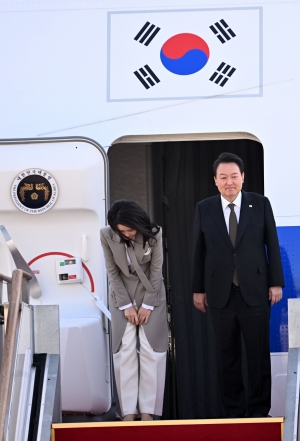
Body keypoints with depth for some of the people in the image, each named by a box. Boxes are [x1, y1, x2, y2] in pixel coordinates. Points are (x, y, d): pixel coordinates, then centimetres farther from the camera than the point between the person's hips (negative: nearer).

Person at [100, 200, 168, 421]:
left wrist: (147, 305, -11)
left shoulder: (154, 233, -19)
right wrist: (126, 305, -10)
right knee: (125, 352, -2)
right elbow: (113, 272, -9)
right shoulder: (107, 235, -16)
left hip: (151, 294, -1)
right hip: (122, 295, 1)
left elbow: (156, 270, -12)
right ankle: (129, 412, 1)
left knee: (151, 351, -3)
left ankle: (148, 410, 2)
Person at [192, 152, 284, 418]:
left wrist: (276, 282, 0)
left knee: (259, 354, 3)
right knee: (228, 356, 7)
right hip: (221, 293, 1)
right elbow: (199, 251, 5)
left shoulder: (260, 204, 1)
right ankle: (234, 411, 16)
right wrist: (198, 289, 5)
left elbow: (272, 245, 3)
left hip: (255, 291, -1)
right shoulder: (204, 209, 4)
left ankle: (259, 410, 14)